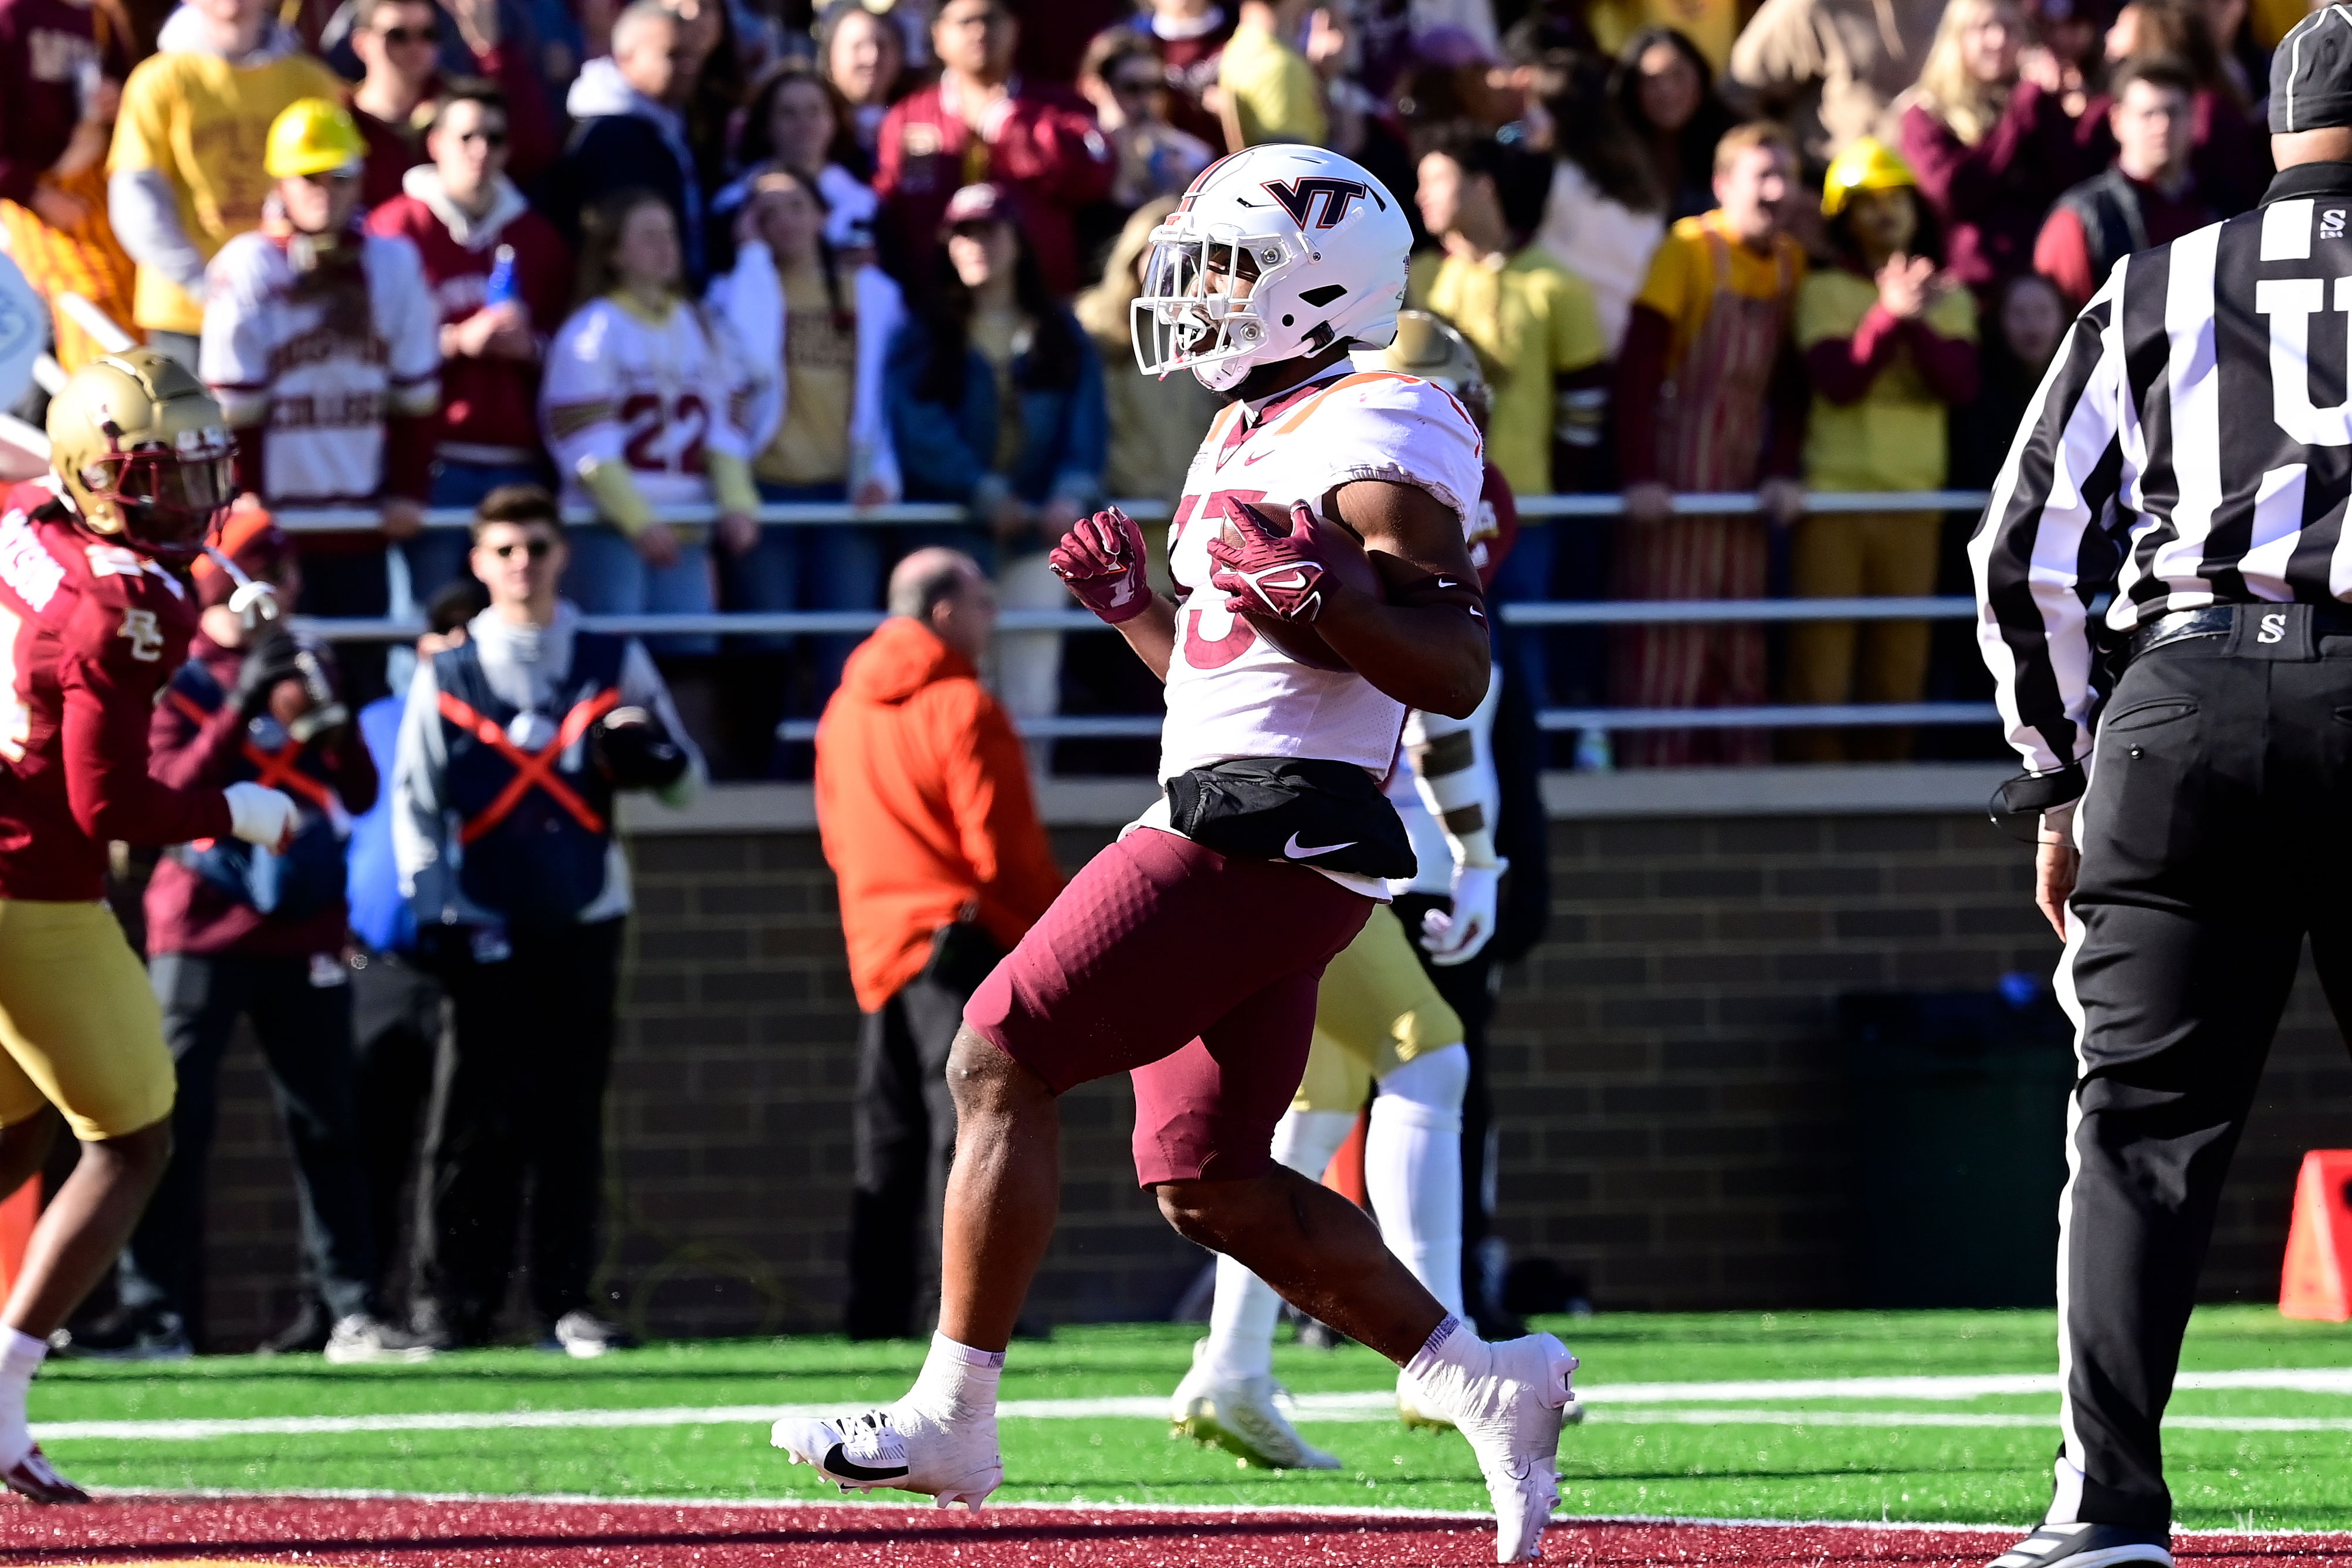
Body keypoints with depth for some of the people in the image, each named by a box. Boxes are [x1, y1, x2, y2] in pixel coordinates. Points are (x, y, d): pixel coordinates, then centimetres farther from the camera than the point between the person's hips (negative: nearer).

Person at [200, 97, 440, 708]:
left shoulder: (394, 265, 7)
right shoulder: (246, 268, -5)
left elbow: (415, 393, 10)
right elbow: (234, 405, -6)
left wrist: (408, 492, 2)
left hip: (362, 514, 3)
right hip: (275, 517, -3)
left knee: (368, 675, 4)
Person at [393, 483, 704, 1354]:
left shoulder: (615, 664, 9)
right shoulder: (446, 676, 6)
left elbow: (687, 781, 9)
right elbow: (414, 802, 3)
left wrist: (651, 755, -15)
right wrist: (433, 915, -8)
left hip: (585, 920, 2)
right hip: (485, 927, -2)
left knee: (572, 1114, 2)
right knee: (477, 1118, -7)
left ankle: (566, 1300, 5)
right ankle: (454, 1306, -6)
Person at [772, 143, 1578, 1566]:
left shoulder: (1372, 439, -10)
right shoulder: (1253, 435, 21)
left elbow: (1458, 671, -16)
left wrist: (1314, 595, -27)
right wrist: (1132, 605, 15)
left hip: (1273, 833, -10)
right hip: (1229, 822, 10)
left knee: (1001, 1062, -9)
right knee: (1211, 1183, 7)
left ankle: (952, 1418, -5)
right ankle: (1486, 1383, 8)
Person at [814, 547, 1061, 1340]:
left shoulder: (846, 708, 14)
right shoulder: (962, 707, -11)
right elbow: (1003, 844, -13)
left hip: (877, 946, 8)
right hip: (964, 939, -8)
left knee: (891, 1137, 11)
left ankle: (875, 1311, 10)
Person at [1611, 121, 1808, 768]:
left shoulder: (1790, 261, 8)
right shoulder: (1690, 249, -10)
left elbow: (1791, 380, 9)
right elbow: (1637, 368, -15)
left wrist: (1782, 469, -5)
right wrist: (1639, 476, -23)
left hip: (1744, 467, 6)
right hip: (1678, 469, -6)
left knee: (1742, 650, 7)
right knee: (1666, 643, -8)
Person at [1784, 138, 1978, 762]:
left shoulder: (1948, 297, 11)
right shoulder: (1825, 290, 1)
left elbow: (1960, 386, -4)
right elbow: (1838, 381, -13)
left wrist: (1917, 324, -18)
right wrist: (1889, 315, -24)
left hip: (1914, 501, 3)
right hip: (1833, 498, -3)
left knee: (1897, 678, 5)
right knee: (1820, 675, -9)